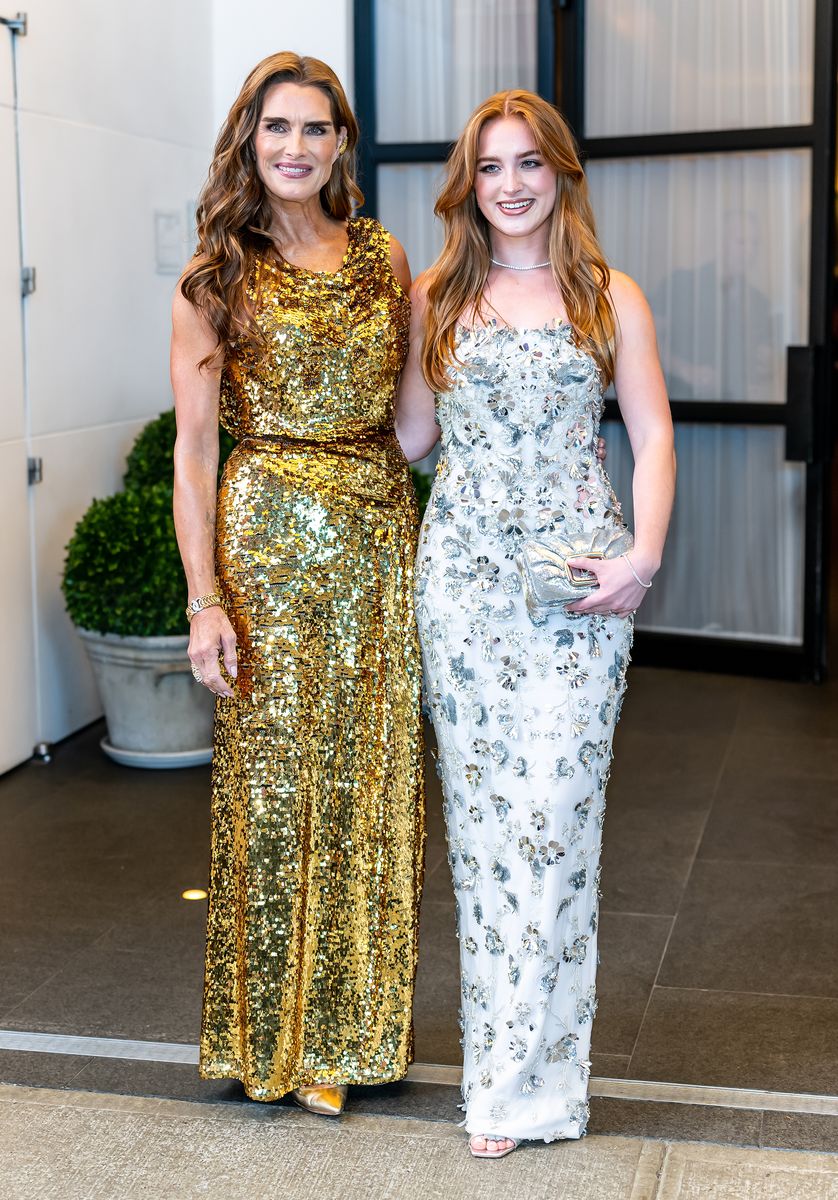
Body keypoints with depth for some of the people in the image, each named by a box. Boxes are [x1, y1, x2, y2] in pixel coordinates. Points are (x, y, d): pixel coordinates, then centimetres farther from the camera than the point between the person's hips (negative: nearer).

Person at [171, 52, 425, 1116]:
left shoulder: (386, 257, 9)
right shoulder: (215, 277, -1)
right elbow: (193, 450, -4)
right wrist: (204, 599, -11)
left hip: (381, 533, 4)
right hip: (269, 537, -3)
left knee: (370, 777, 7)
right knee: (274, 781, 2)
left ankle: (355, 1020, 23)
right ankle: (282, 1037, 19)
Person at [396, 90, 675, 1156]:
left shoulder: (611, 297, 8)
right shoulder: (437, 297, 12)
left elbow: (652, 436, 5)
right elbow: (410, 438, 10)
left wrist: (644, 554, -8)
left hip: (578, 574, -1)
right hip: (462, 568, 2)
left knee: (553, 806, -6)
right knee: (481, 807, 2)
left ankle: (524, 1076, 4)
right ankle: (506, 1068, 13)